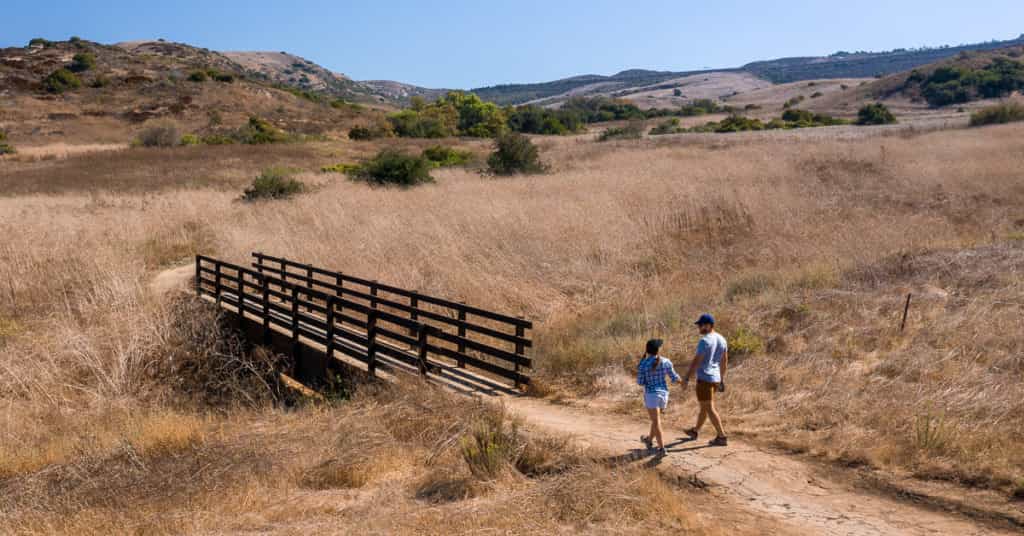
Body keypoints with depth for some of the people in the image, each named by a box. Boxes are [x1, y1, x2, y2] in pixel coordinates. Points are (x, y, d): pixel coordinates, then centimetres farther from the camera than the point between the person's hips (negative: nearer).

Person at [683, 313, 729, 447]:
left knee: (709, 408, -2)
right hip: (715, 378, 9)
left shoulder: (705, 341, -19)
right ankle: (695, 431, 36)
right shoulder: (722, 340, 7)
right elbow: (724, 362, 14)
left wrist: (687, 378, -15)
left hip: (704, 378, -9)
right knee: (704, 406, 21)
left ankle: (722, 437, -1)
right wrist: (722, 380, 22)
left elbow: (696, 361, -20)